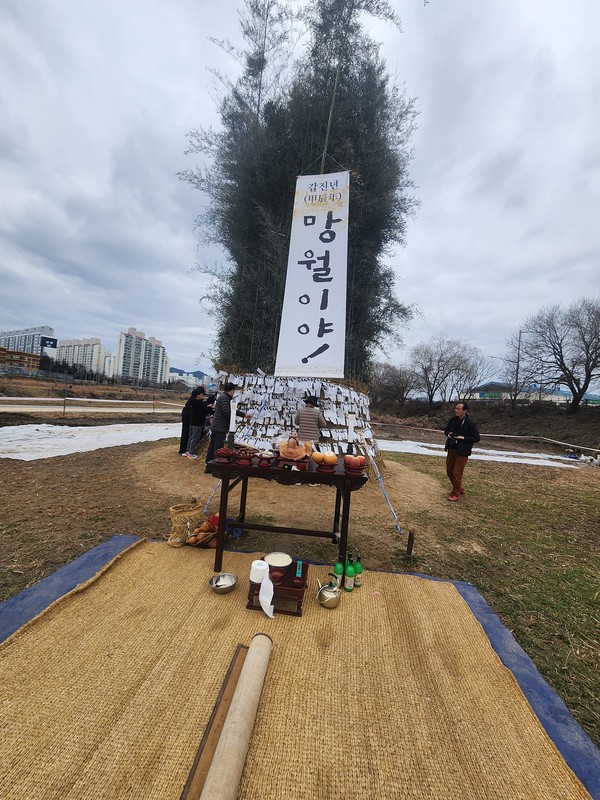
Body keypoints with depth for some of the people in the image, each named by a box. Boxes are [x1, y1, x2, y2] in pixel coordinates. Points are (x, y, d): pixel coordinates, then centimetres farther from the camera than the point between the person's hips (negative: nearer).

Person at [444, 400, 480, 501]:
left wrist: (462, 437, -20)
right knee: (449, 471, 15)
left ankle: (455, 493, 17)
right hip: (451, 449, 6)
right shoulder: (452, 420, 0)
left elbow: (476, 438, -12)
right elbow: (446, 430, 16)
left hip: (462, 452, -6)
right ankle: (459, 489, 35)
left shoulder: (470, 423, -15)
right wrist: (448, 434, -6)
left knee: (457, 473, -1)